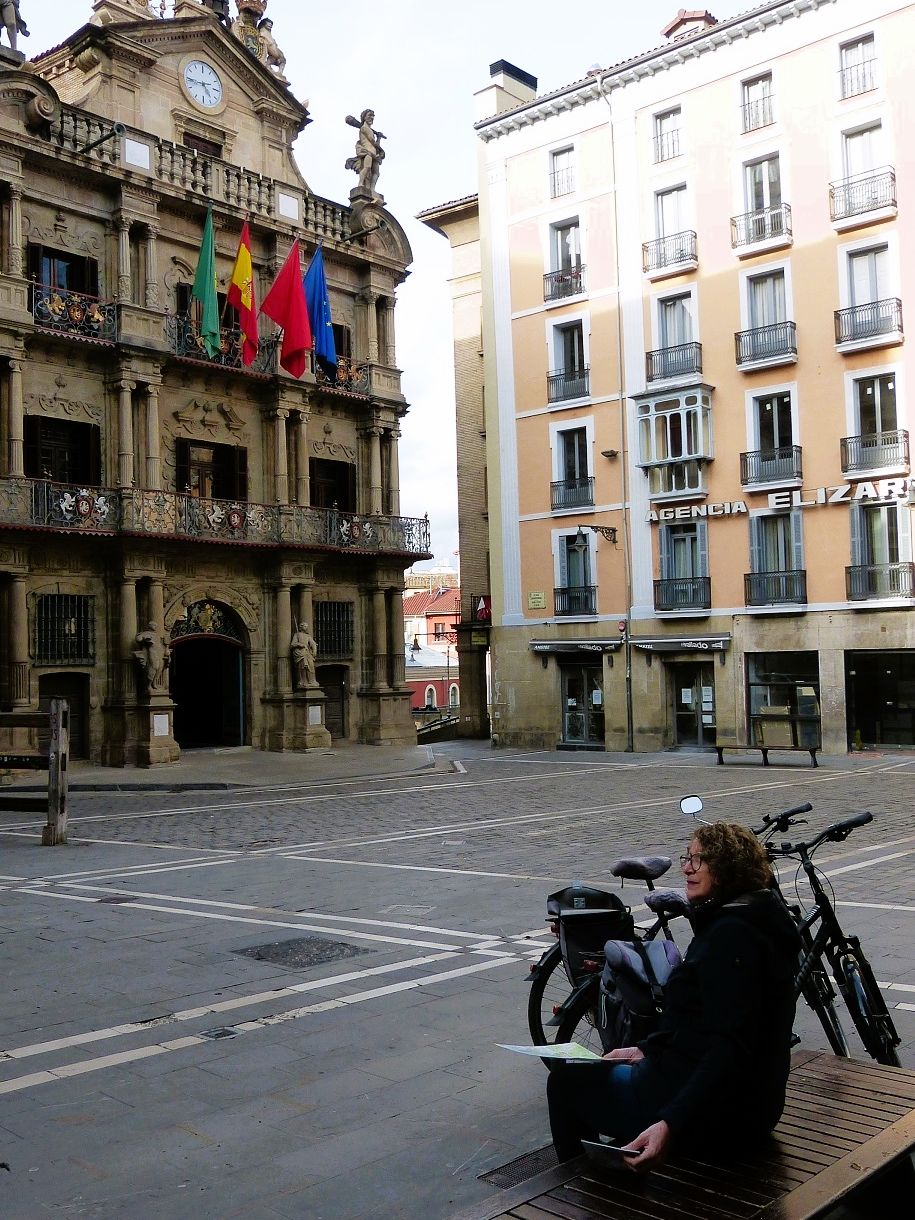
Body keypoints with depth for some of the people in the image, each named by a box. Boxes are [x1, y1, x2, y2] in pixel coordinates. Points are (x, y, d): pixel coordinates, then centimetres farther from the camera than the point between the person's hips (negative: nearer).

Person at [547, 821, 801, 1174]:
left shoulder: (732, 934, -23)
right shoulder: (746, 920, 9)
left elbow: (730, 1049, -30)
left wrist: (672, 1124, -37)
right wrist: (646, 1049, 15)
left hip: (716, 1114, -10)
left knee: (565, 1082, 4)